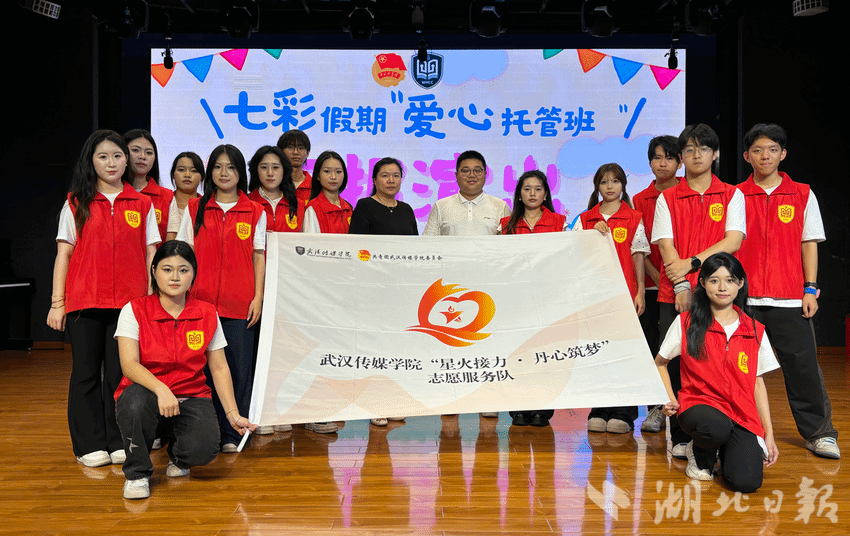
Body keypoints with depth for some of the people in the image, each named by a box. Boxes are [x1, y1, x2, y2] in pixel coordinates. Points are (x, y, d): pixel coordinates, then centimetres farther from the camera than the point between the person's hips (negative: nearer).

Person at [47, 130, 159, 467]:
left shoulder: (142, 204, 9)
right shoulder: (76, 204, 8)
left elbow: (150, 255, 8)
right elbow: (64, 254, 5)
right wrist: (57, 303, 0)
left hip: (129, 301, 0)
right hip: (84, 300, 0)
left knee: (120, 372, 3)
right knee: (86, 372, 5)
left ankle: (119, 443, 15)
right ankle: (90, 446, 16)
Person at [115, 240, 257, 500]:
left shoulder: (208, 314, 1)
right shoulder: (134, 311, -5)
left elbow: (219, 368, 6)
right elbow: (129, 364, -16)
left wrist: (233, 414, -1)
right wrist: (161, 389, -34)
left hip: (191, 398, 1)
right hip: (147, 393, -1)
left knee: (204, 450, -27)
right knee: (136, 400, -38)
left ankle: (178, 456, 15)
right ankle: (137, 473, -7)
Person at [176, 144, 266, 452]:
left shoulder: (255, 213, 7)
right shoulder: (194, 209, 10)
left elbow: (259, 257, 6)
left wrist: (258, 297, -1)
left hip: (239, 303, 0)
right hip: (200, 300, 1)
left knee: (238, 366, 0)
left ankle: (232, 434, 11)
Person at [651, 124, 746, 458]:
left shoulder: (732, 195, 10)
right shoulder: (667, 199, 10)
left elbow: (733, 240, -3)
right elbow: (666, 246, 0)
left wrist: (692, 263, -13)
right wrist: (682, 285, -12)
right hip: (675, 295, 0)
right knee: (677, 364, 0)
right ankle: (681, 438, 11)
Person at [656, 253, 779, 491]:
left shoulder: (755, 331, 6)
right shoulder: (686, 323, 0)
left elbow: (758, 383, 10)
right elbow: (660, 363, 12)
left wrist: (769, 434, 6)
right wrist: (669, 399, -3)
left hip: (742, 414, 2)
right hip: (699, 403, -2)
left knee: (747, 482, -22)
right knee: (718, 428, -39)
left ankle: (726, 451, 16)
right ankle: (700, 453, 0)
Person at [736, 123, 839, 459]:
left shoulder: (802, 195, 8)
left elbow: (809, 244, 8)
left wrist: (810, 288, 0)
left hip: (790, 298, 0)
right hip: (746, 297, 0)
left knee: (803, 364, 1)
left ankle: (819, 433, 13)